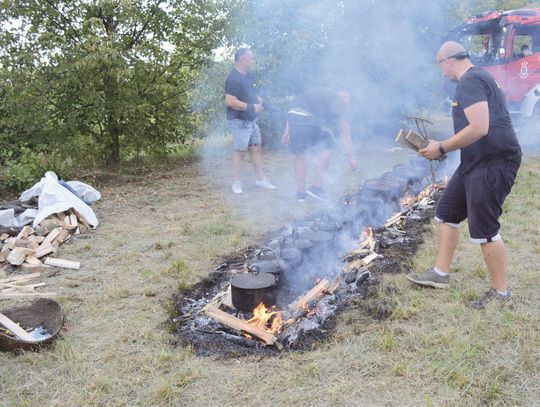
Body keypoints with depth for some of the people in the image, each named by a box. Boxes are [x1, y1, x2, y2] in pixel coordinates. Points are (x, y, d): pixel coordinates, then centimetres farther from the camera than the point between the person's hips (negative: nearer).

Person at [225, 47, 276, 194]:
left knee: (256, 149, 12)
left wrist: (261, 102, 5)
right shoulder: (233, 78, -17)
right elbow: (230, 101, -26)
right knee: (240, 152, -3)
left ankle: (260, 179, 21)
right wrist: (252, 107, -22)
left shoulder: (248, 76, 12)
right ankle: (237, 183, 7)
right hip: (239, 122, -9)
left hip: (251, 120, 9)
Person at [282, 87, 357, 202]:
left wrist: (287, 131, 21)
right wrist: (351, 158, 24)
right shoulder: (339, 102, 18)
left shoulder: (317, 93, 35)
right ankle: (316, 187, 13)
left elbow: (293, 109, 24)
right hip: (311, 120, -5)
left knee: (299, 153, 20)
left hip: (293, 117, 5)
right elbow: (346, 135, 18)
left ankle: (301, 192, 23)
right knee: (329, 147, 15)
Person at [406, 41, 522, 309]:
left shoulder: (470, 81, -16)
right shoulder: (478, 79, 17)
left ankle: (501, 293, 11)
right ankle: (440, 274, 24)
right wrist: (444, 147, 18)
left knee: (484, 229, -5)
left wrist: (442, 148, -17)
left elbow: (479, 128, -27)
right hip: (476, 161, 11)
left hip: (494, 162, -11)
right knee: (447, 212, 15)